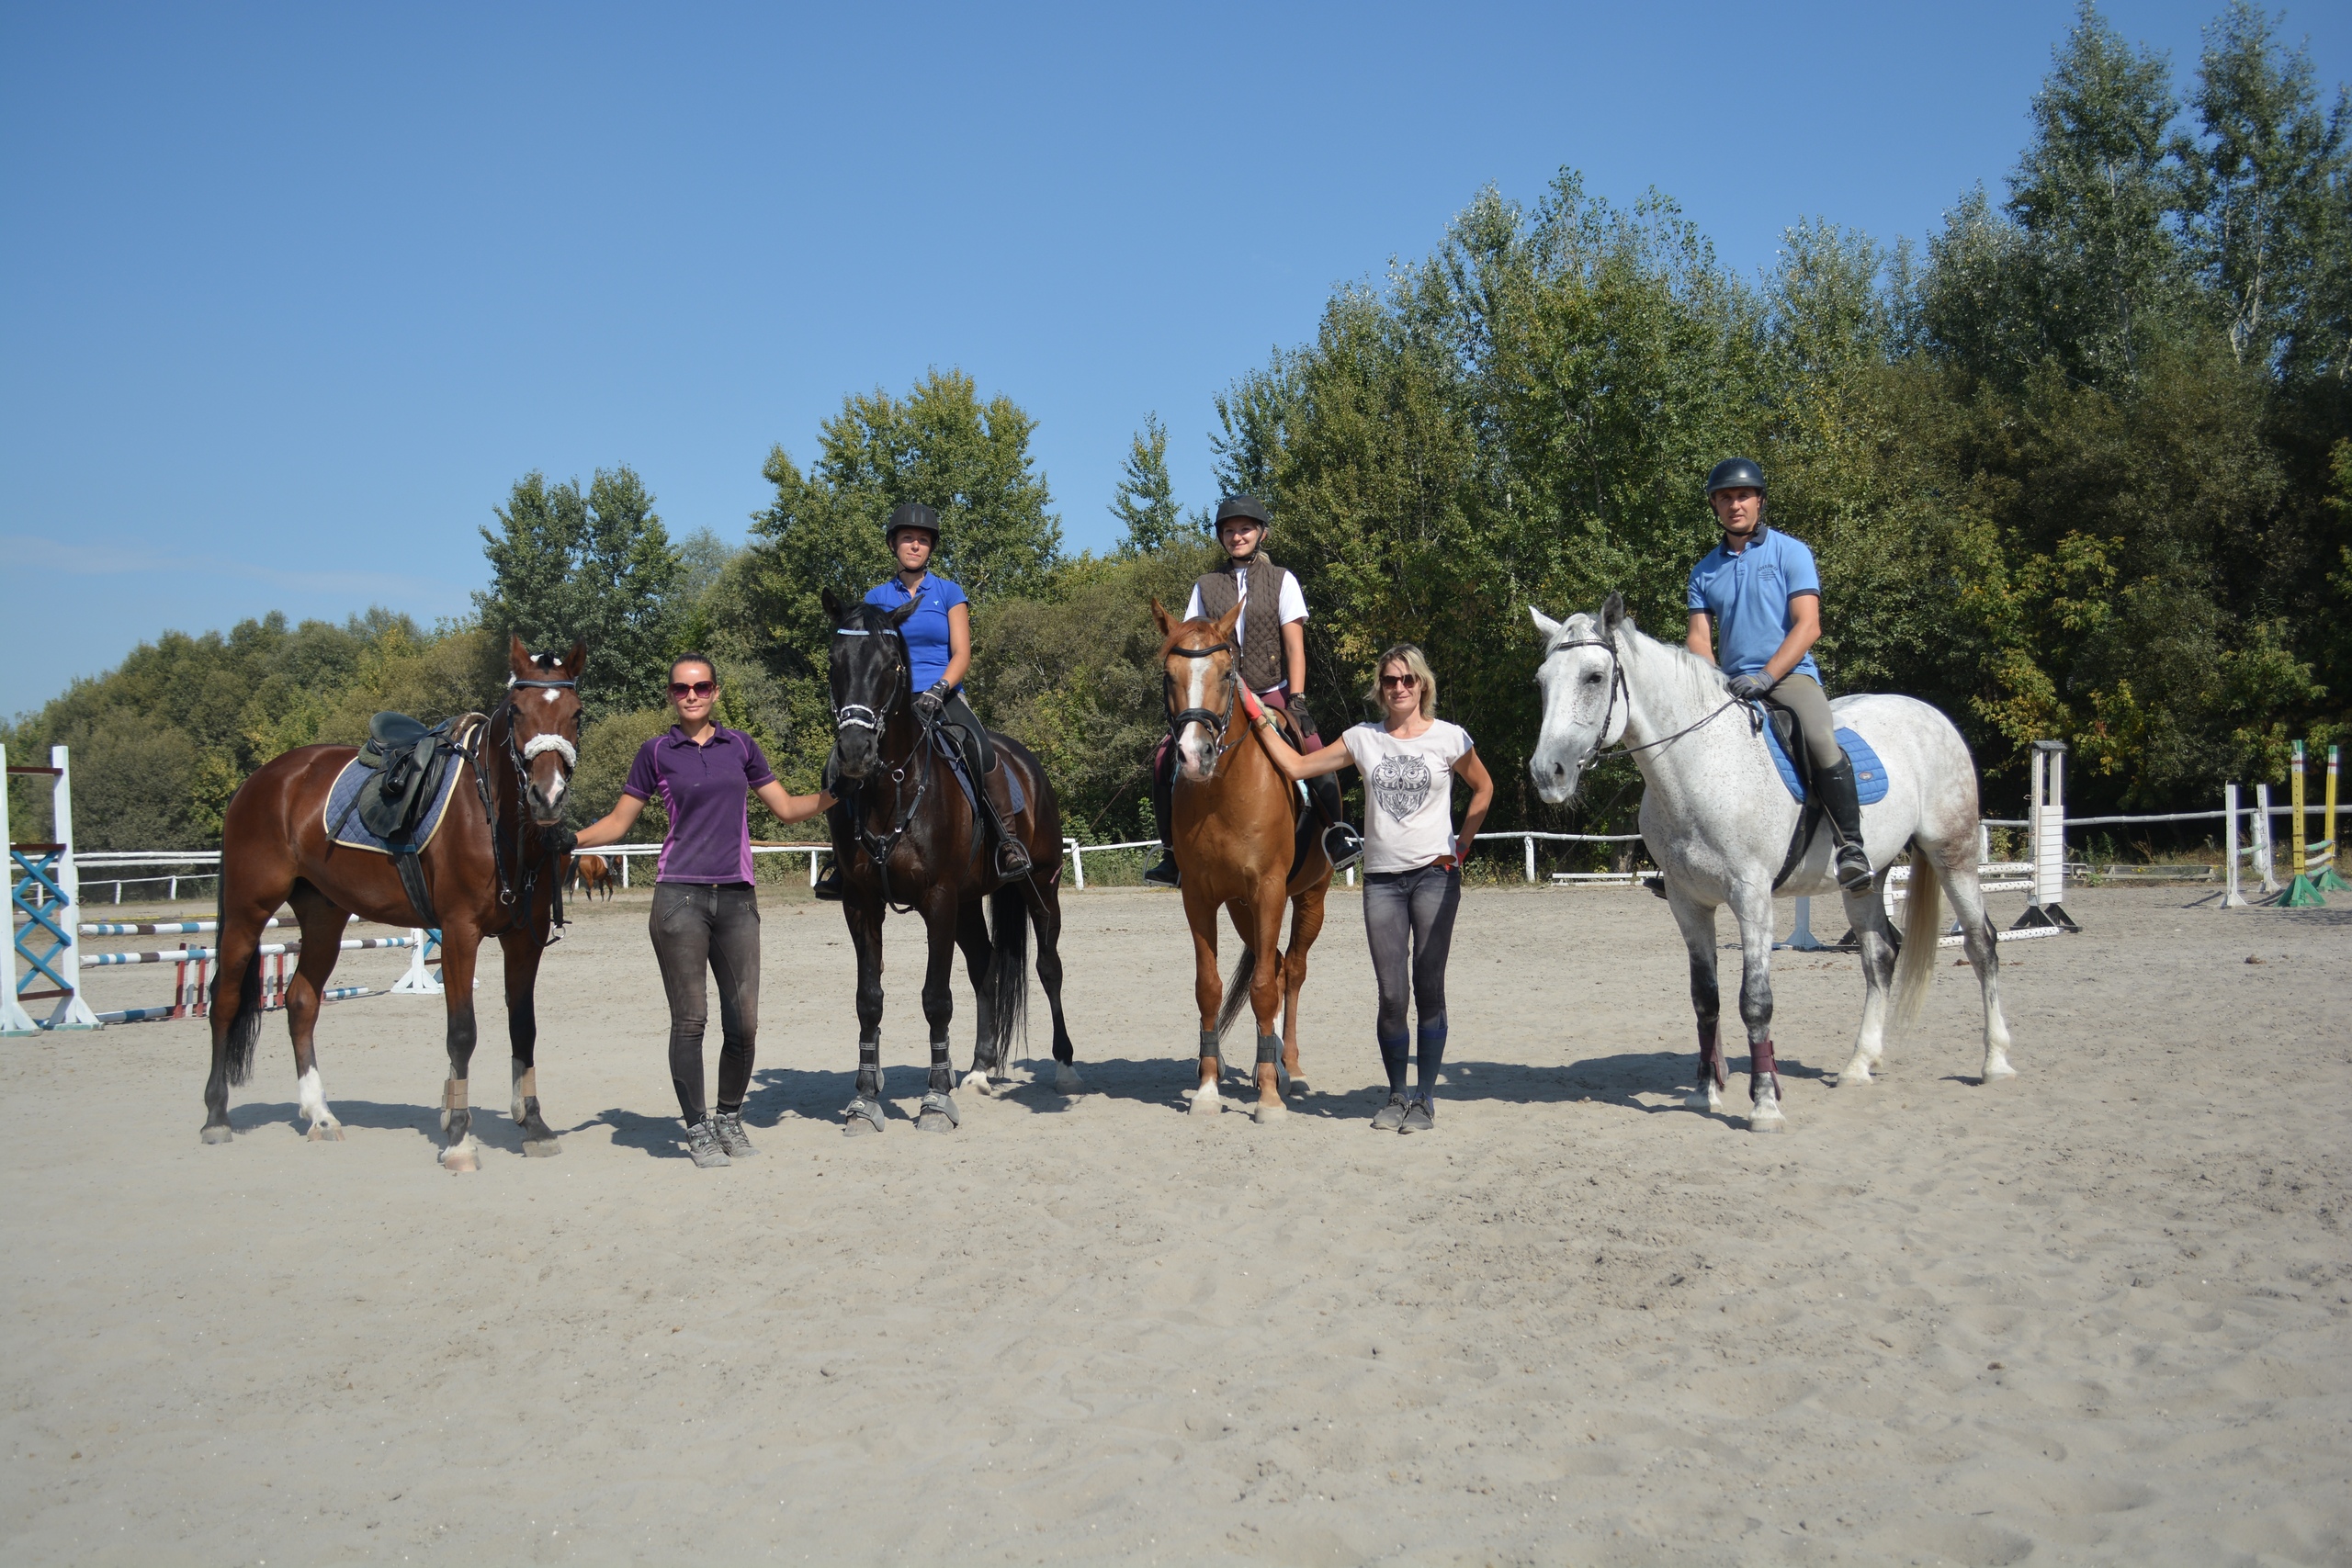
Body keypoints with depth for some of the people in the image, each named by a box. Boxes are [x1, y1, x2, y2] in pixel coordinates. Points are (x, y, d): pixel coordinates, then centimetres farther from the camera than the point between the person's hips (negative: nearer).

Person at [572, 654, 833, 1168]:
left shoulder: (740, 746, 11)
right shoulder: (657, 752, 5)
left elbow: (787, 808, 16)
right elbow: (618, 822, 9)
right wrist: (568, 839, -7)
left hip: (737, 898, 2)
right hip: (680, 897, -2)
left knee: (744, 1023, 2)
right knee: (690, 1021, 0)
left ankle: (730, 1118, 22)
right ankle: (696, 1129, 13)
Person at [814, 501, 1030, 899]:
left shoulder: (949, 593, 6)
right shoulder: (876, 597, 12)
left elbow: (962, 654, -1)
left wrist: (938, 690, -18)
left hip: (943, 698, -2)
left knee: (979, 749, -34)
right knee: (839, 766, -16)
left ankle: (1007, 839, -24)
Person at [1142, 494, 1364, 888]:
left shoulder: (1281, 581, 6)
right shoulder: (1206, 587, 10)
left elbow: (1294, 645, 0)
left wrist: (1297, 700, -10)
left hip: (1272, 696, -2)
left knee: (1312, 749, -28)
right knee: (1167, 756, -16)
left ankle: (1337, 831, -6)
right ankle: (1172, 851, -3)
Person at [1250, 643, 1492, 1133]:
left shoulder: (1450, 738, 1)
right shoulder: (1363, 739, 5)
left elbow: (1483, 788, 16)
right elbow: (1295, 767, 6)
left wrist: (1462, 844, 8)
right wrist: (1261, 720, 4)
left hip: (1435, 874, -1)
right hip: (1382, 878, 2)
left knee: (1429, 990, -1)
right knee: (1392, 996, 0)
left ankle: (1426, 1098, 9)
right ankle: (1396, 1095, 15)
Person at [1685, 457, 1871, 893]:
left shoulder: (1790, 552, 2)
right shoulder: (1705, 571, 14)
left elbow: (1808, 625, -7)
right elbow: (1698, 637, 9)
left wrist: (1765, 677, -20)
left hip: (1790, 674, -5)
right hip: (1729, 685, 5)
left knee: (1822, 742, -33)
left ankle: (1851, 845, -23)